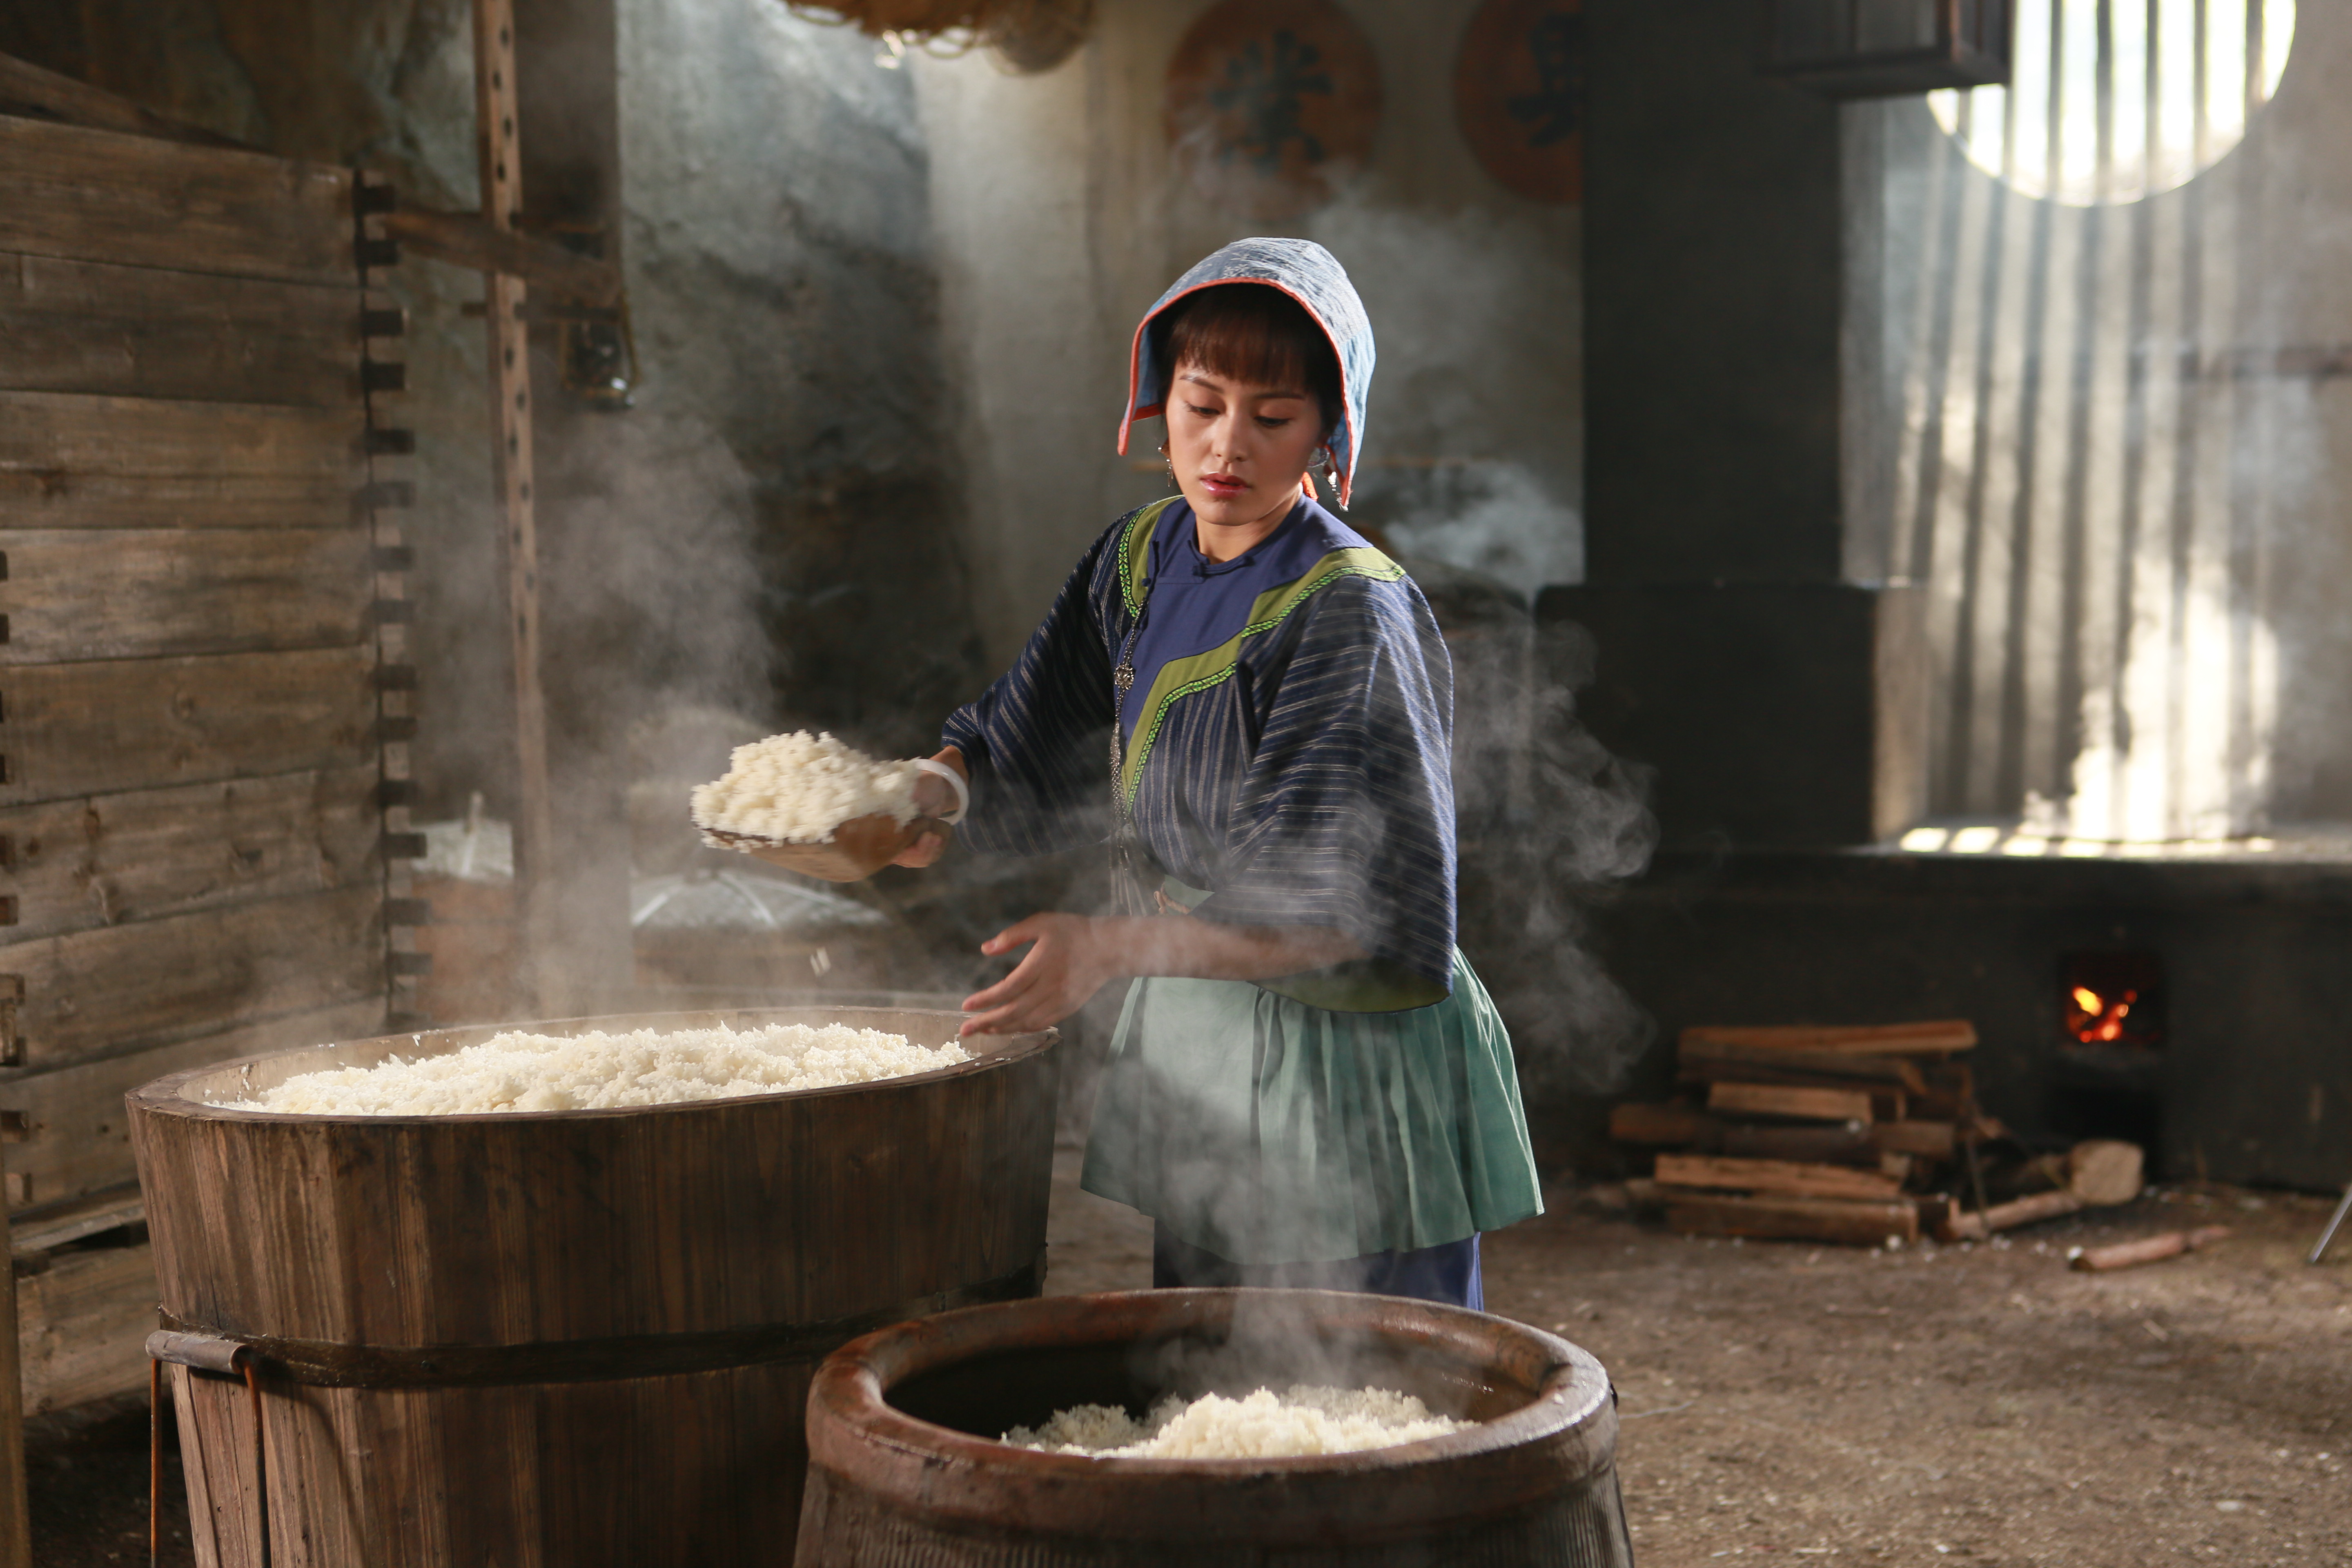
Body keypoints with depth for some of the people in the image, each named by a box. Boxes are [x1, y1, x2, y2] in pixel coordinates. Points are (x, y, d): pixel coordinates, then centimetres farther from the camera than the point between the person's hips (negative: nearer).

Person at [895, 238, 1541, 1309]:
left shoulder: (1353, 615, -19)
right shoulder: (1140, 560, 5)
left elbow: (1342, 911, -26)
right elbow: (1024, 752, 12)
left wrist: (1115, 948, -36)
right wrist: (934, 789, -10)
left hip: (1349, 1068, -7)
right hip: (1192, 1056, 7)